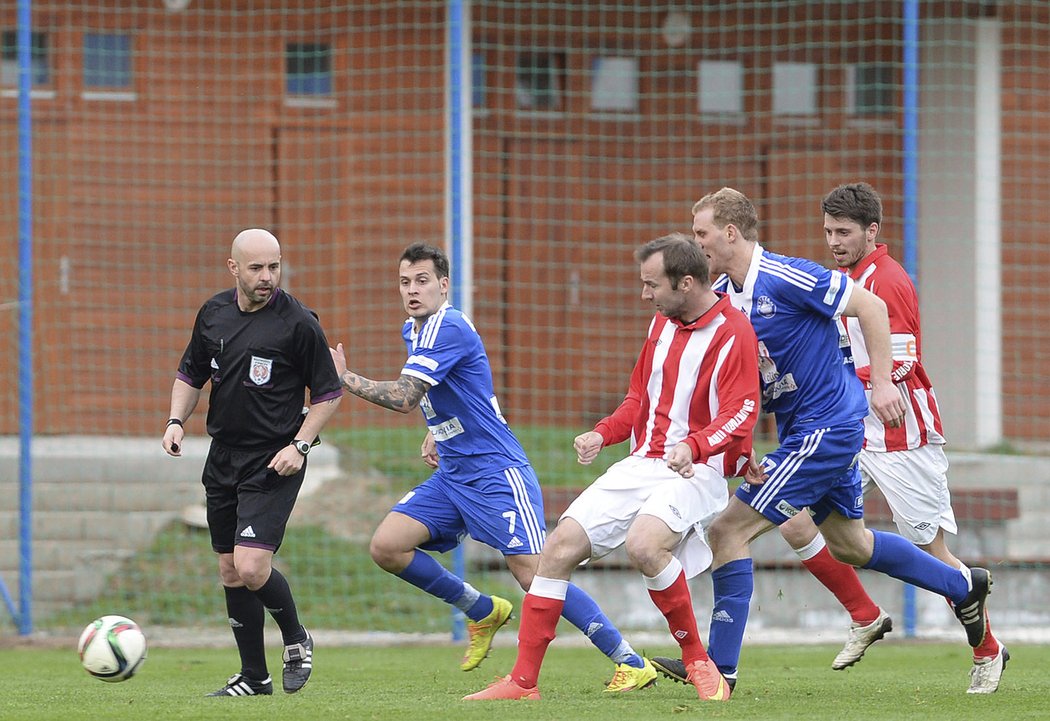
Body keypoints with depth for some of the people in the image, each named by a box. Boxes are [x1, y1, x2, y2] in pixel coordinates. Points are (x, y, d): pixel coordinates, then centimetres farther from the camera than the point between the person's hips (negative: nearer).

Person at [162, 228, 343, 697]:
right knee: (230, 571, 8)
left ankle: (296, 640, 10)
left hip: (274, 464, -6)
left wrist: (300, 445, -14)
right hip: (223, 459, 6)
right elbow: (191, 374, 19)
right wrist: (176, 420, 4)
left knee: (251, 567, -17)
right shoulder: (213, 314, 5)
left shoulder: (298, 322, -11)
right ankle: (254, 677, 19)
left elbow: (328, 393, -5)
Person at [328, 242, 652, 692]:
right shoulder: (413, 330, 13)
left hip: (495, 470, -9)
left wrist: (344, 377, -13)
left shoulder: (447, 328, -18)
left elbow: (403, 398, -25)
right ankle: (481, 612, 13)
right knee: (386, 547, -4)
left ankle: (632, 664, -14)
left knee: (534, 574, -17)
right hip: (451, 475, 9)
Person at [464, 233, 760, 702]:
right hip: (641, 465, 8)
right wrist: (602, 434, 8)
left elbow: (739, 416, -18)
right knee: (559, 549, -6)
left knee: (644, 544, -35)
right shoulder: (662, 323, 15)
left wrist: (693, 447, -36)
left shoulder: (733, 333, -10)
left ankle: (698, 662, -17)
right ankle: (523, 682, 0)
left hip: (697, 470, -8)